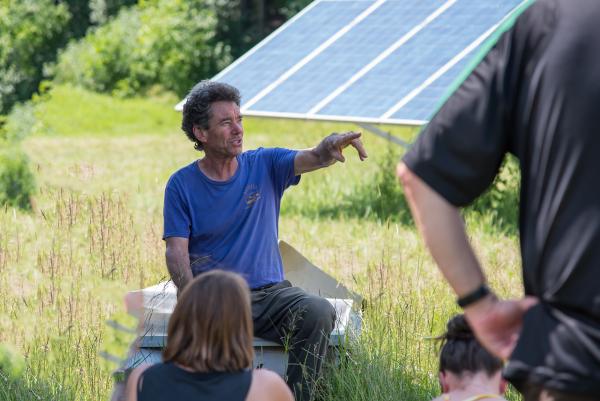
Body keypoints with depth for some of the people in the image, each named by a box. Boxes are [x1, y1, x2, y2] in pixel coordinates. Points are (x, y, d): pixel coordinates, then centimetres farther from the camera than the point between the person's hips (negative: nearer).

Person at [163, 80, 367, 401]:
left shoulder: (265, 166, 7)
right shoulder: (182, 185, 3)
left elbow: (313, 159, -11)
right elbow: (176, 252, -4)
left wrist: (331, 146, -37)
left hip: (270, 292, 2)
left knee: (319, 312, -27)